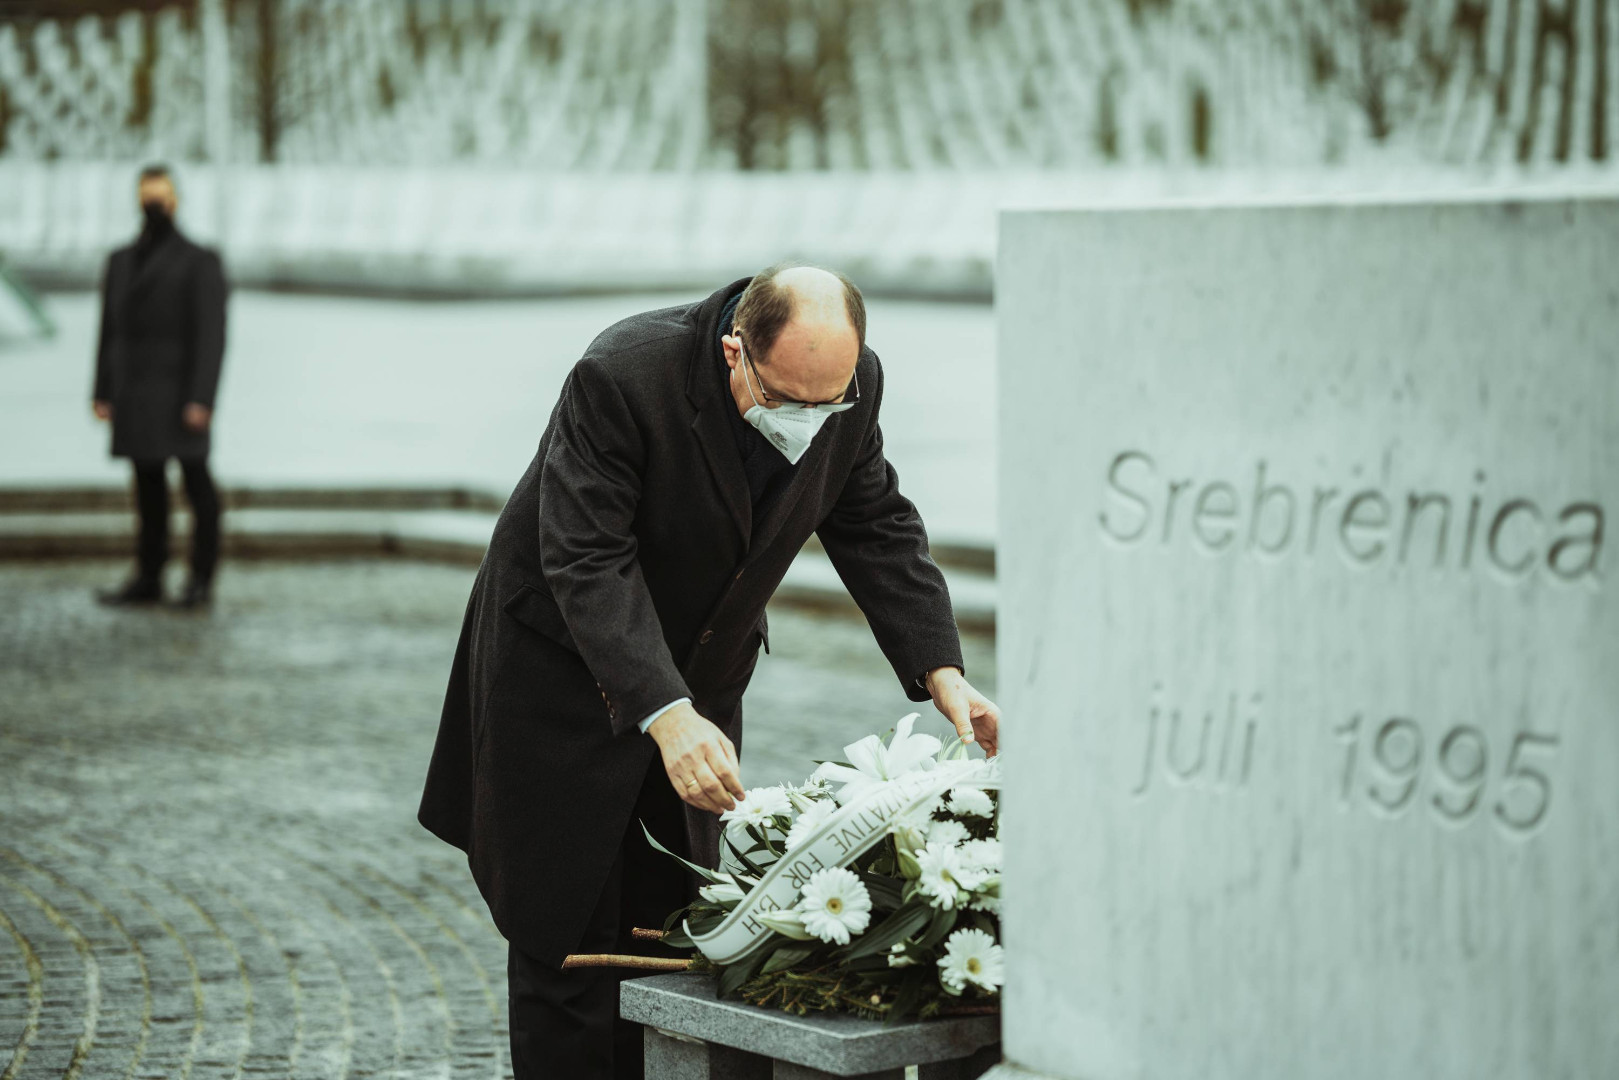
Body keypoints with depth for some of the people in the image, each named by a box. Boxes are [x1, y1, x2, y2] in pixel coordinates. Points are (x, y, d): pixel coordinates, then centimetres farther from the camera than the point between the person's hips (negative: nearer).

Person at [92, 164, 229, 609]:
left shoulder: (201, 263, -6)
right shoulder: (121, 261, 12)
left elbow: (211, 337, -12)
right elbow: (110, 331, 13)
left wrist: (201, 401, -19)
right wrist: (102, 394, 7)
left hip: (180, 396, -5)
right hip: (135, 397, 5)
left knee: (196, 481, -2)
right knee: (148, 486, 8)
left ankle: (201, 580, 5)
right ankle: (148, 580, 13)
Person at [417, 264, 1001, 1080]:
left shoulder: (853, 383, -15)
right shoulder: (621, 378, -33)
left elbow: (875, 528, -3)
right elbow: (589, 561, -34)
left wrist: (941, 672, -16)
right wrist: (666, 716, -45)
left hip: (700, 679, 5)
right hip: (565, 670, -5)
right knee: (569, 930, -1)